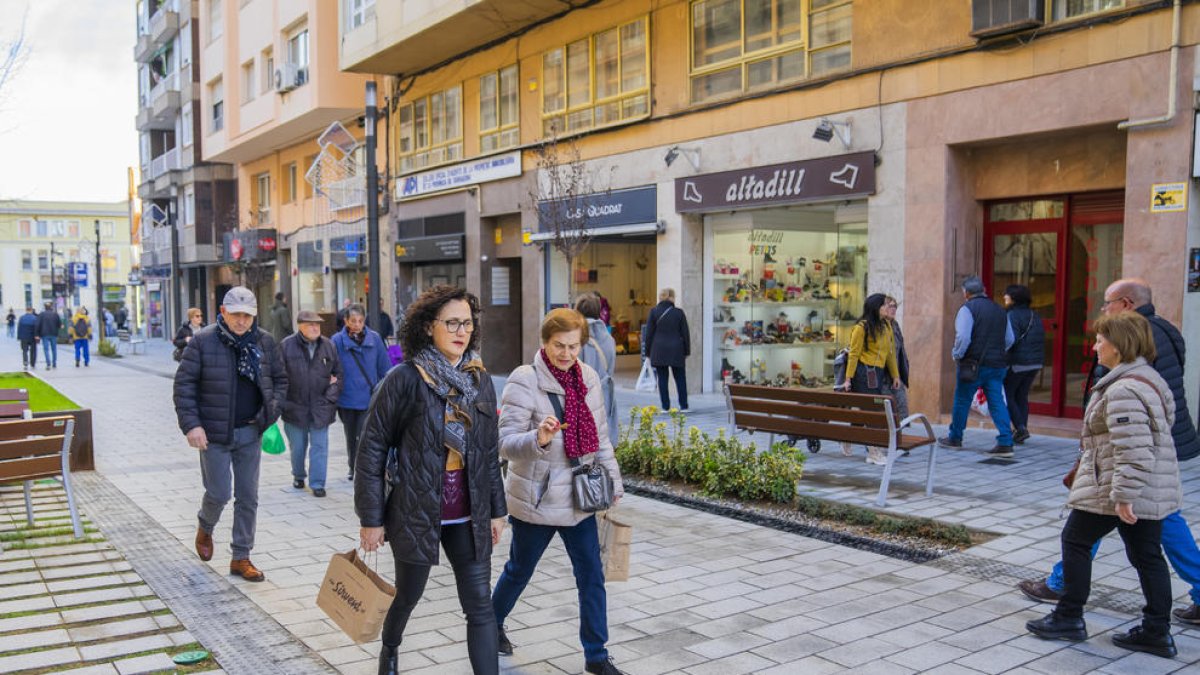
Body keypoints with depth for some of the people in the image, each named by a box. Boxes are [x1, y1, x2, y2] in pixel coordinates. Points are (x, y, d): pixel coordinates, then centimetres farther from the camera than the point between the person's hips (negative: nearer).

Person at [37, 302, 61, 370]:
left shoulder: (41, 314, -3)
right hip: (54, 334, 2)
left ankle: (48, 364, -15)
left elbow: (38, 325, -6)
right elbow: (60, 324, 1)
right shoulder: (55, 314, 1)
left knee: (46, 349, -3)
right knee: (54, 349, 13)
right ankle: (54, 364, 18)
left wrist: (37, 334, -3)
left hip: (45, 334, -2)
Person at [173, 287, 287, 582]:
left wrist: (271, 412, -5)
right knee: (219, 493, 1)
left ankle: (241, 558, 20)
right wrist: (191, 425, -14)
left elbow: (280, 379, 10)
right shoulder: (203, 341, -8)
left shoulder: (265, 342, 2)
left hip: (250, 433, 4)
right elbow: (184, 384, -6)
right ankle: (205, 528, 37)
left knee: (248, 497, 8)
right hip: (215, 434, -3)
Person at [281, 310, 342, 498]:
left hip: (321, 407, 1)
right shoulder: (286, 346, -5)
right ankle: (298, 476, 36)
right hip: (295, 406, -1)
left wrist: (331, 396, -3)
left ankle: (317, 483, 9)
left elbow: (338, 373, 8)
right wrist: (282, 402, -8)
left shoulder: (329, 346, 2)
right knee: (297, 446, 15)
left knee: (320, 446, 2)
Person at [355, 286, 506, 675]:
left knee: (480, 606, 2)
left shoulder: (480, 380, 2)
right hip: (416, 511, -3)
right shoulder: (405, 380, -13)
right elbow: (372, 449, -9)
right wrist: (371, 518, -9)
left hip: (468, 517, 3)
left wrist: (497, 509, 10)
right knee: (408, 595, 18)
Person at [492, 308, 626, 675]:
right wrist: (538, 438, -38)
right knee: (519, 570, 16)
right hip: (536, 499, -4)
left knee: (592, 576, 7)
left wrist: (613, 481, 12)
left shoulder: (589, 378, 1)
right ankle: (492, 624, 43)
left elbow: (601, 438, 11)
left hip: (579, 499, 5)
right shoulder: (524, 382, -17)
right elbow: (505, 443, -20)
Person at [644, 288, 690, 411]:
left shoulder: (654, 312, -3)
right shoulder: (679, 312, -1)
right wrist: (686, 351, 11)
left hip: (659, 350, -1)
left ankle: (666, 406, 3)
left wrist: (648, 351, 7)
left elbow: (649, 333, -1)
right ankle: (683, 405, 11)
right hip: (676, 350, 1)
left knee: (662, 378, 4)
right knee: (680, 378, 10)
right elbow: (685, 333, 2)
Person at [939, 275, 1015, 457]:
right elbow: (1009, 339, 16)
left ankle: (954, 438, 22)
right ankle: (1005, 443, -4)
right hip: (998, 365, 5)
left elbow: (963, 337, -19)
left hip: (973, 364, -5)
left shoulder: (967, 308, -9)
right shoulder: (999, 310, 12)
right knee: (997, 402, 4)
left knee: (962, 401, 9)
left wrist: (957, 355, -4)